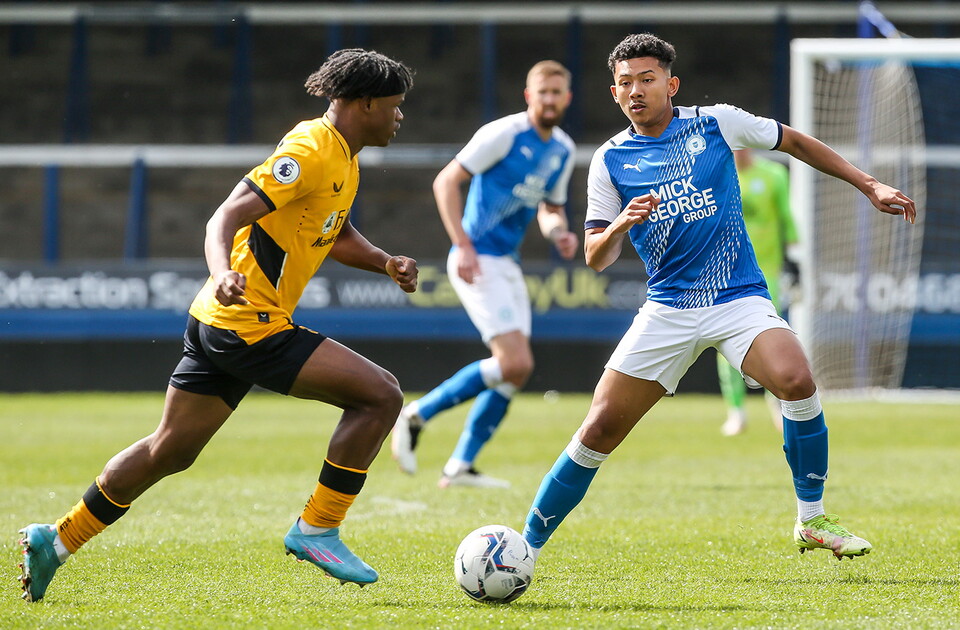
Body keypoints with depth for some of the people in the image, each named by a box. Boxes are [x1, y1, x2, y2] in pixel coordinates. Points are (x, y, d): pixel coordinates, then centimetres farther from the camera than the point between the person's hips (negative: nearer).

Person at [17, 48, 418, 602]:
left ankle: (55, 541, 22)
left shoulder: (342, 159, 15)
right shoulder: (310, 152, -16)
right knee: (382, 394, -12)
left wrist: (384, 263, 12)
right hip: (252, 324, -10)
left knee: (170, 452, 16)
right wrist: (223, 273, -40)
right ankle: (316, 530, -6)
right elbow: (227, 217, -22)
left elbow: (336, 234, 30)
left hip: (218, 324, 10)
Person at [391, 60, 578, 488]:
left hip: (507, 263, 9)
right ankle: (417, 415, -4)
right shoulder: (505, 133, -12)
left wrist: (559, 232, 0)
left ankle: (460, 466, 13)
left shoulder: (563, 150, 12)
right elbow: (446, 181, -12)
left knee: (517, 369, 5)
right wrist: (463, 246, -20)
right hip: (478, 262, -9)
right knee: (514, 364, -17)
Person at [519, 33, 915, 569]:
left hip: (739, 299, -1)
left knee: (796, 380, -30)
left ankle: (812, 520, -12)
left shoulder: (717, 123, -1)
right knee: (601, 428, -6)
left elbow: (794, 142, 14)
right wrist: (620, 226, -21)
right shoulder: (610, 160, 2)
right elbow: (596, 258, 1)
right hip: (667, 311, 1)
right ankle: (526, 548, 8)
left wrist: (870, 186, 12)